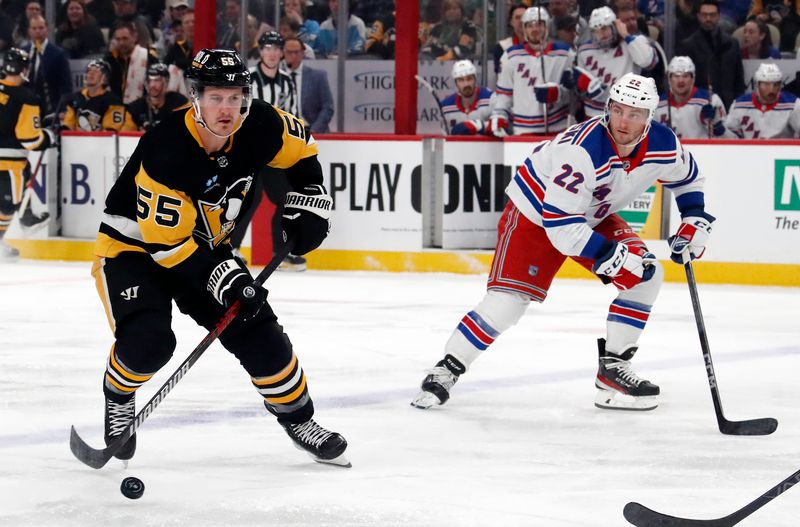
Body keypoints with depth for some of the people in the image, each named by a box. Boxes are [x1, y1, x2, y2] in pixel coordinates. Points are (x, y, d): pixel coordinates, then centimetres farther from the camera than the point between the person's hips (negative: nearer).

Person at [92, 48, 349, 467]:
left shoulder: (260, 126, -16)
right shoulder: (165, 151, -34)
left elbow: (300, 150, 8)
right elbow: (165, 241, -30)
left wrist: (307, 204, -1)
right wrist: (219, 277, -34)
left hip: (204, 244, 6)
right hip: (133, 246, -6)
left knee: (257, 330, -1)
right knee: (148, 338, -26)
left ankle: (297, 417, 19)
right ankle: (118, 397, 6)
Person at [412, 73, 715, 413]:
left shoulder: (663, 144, -18)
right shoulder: (581, 149, -38)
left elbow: (687, 177, 8)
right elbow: (560, 223, -37)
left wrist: (694, 219, -4)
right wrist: (612, 256, -37)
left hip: (594, 215, 6)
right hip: (535, 213, -6)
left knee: (647, 276, -10)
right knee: (508, 300, -17)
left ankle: (613, 368, 0)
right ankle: (446, 370, -1)